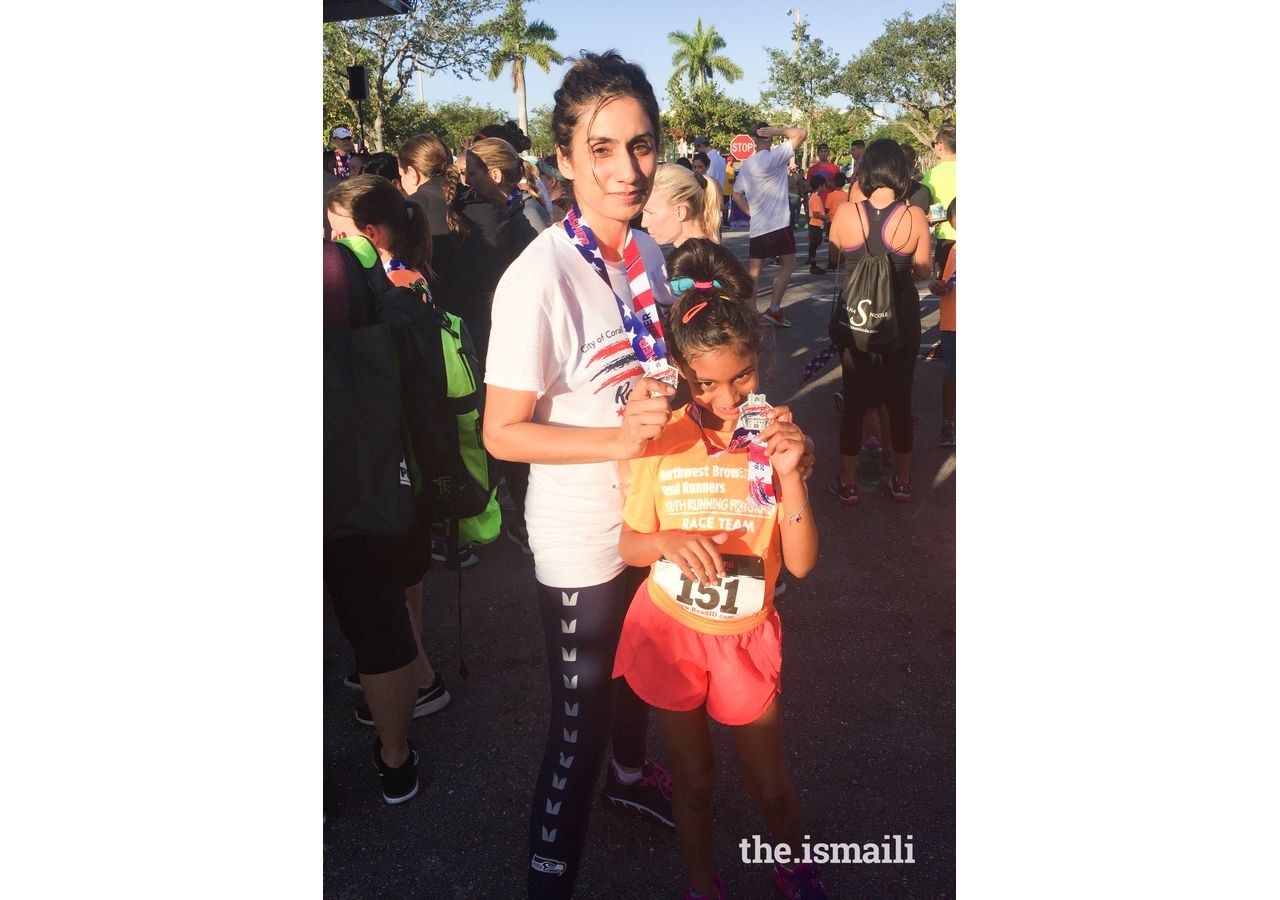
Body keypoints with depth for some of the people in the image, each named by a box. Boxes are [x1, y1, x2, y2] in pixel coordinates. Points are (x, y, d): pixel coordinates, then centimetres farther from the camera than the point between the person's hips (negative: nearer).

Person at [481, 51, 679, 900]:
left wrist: (658, 397, -6)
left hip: (651, 512, 7)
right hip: (580, 539, -7)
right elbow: (503, 433, -21)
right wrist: (620, 438, -28)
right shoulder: (538, 280, -25)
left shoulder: (647, 252, -2)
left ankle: (632, 770, 58)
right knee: (582, 713, 9)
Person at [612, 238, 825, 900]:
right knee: (693, 780, 18)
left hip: (744, 636, 0)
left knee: (770, 784, 16)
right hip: (669, 630, 0)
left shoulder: (776, 439, -12)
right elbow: (626, 544, -4)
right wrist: (667, 541, -27)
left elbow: (801, 563, -16)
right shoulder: (660, 440, -12)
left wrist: (788, 472, -29)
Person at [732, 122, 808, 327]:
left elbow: (736, 194, 18)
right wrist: (777, 131, -9)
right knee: (787, 265, 5)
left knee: (753, 270, 7)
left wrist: (751, 212, 16)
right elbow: (802, 133, -13)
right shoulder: (774, 157, -11)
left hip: (757, 225, 7)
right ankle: (773, 309, -2)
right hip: (778, 224, -6)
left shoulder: (747, 164, 11)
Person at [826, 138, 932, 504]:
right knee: (900, 398, 15)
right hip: (902, 318, 0)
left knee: (853, 398, 12)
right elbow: (923, 271, -3)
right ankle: (902, 481, 27)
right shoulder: (914, 217, -14)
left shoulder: (845, 213, -14)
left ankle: (848, 482, 21)